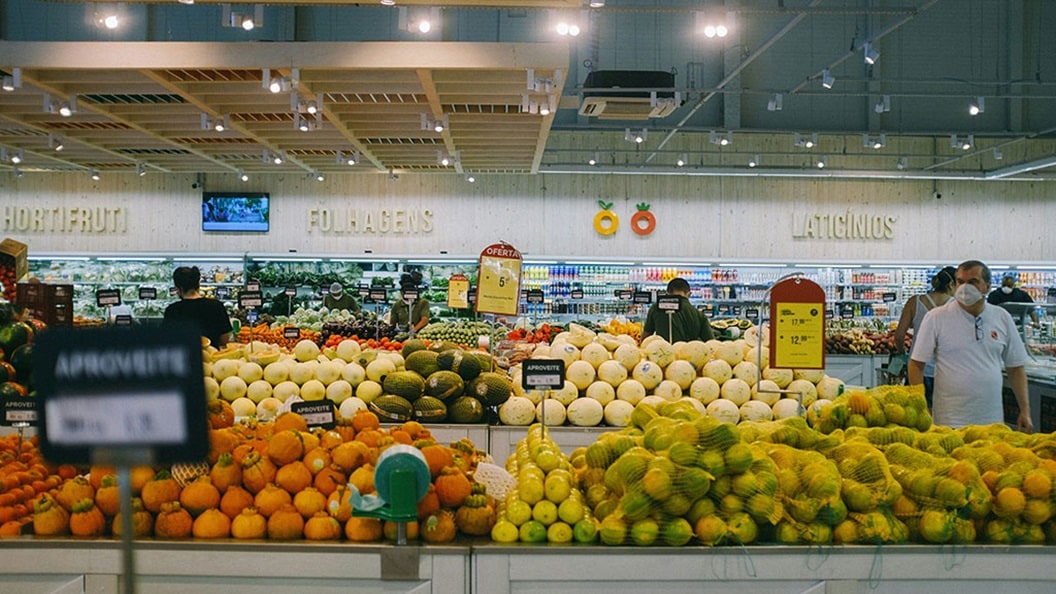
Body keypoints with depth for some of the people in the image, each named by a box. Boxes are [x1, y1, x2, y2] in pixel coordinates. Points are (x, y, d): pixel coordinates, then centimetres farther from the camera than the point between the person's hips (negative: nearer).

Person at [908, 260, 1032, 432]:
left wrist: (1025, 411, 7)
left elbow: (1015, 368, 13)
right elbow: (916, 365, -3)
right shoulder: (936, 318, -4)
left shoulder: (1002, 318, 7)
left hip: (992, 420, 3)